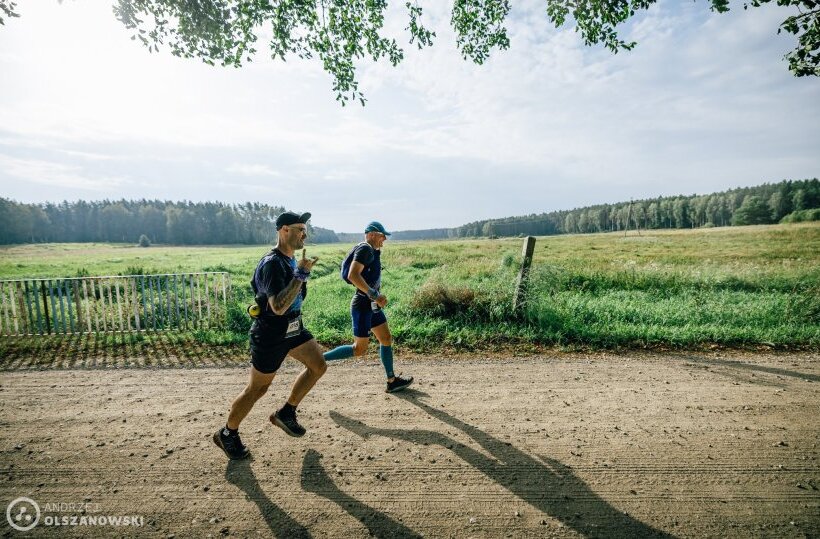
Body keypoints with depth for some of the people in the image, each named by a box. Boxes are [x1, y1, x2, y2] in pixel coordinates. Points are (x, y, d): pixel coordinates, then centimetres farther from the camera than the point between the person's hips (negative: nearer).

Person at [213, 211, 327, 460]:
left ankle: (286, 413, 22)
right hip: (270, 336, -8)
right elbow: (278, 307, -35)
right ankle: (227, 434, 30)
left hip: (293, 329, 9)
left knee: (318, 365, 6)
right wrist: (301, 274, -35)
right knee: (257, 388, 6)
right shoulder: (272, 264, -26)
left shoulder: (290, 259, 3)